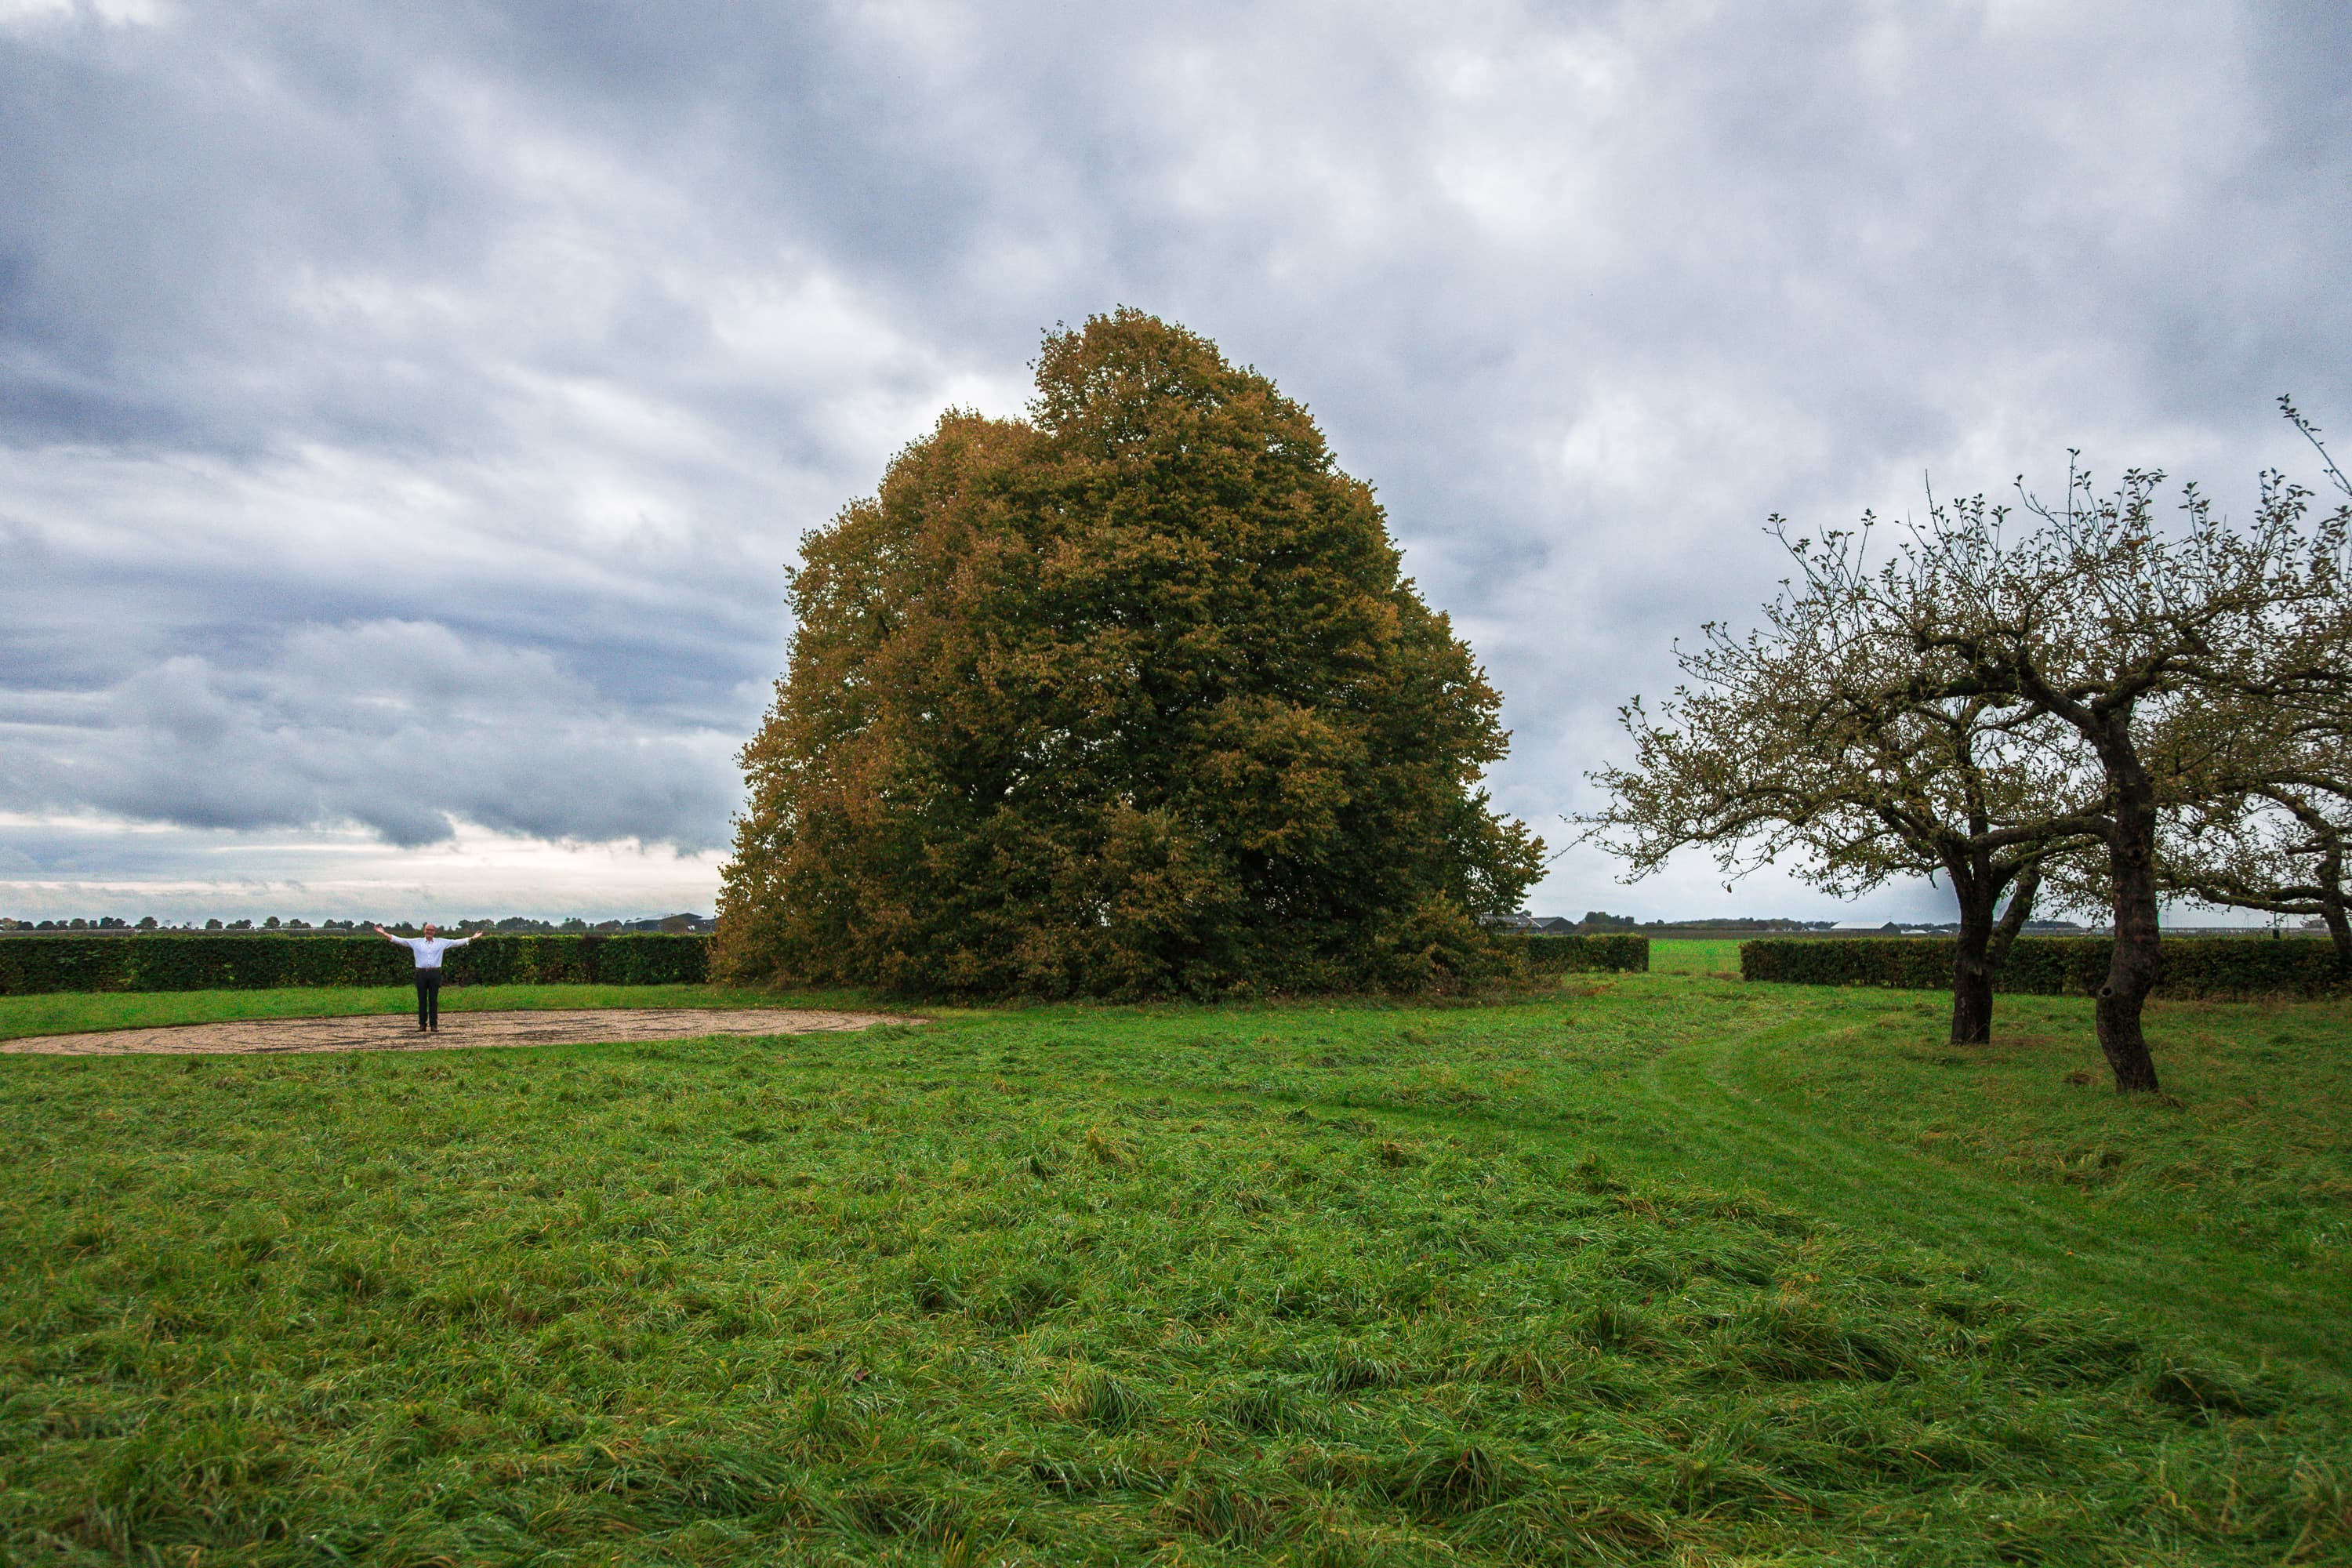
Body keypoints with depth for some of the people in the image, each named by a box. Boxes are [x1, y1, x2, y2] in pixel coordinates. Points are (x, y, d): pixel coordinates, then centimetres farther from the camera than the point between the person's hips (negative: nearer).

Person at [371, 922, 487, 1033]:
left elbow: (457, 942, 11)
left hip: (435, 973, 0)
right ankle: (422, 1024, 9)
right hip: (421, 973, 0)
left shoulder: (442, 942, 10)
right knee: (422, 999, 2)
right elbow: (400, 940, 8)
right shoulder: (416, 942, 10)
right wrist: (384, 934, 2)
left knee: (434, 1000, 0)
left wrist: (472, 938, 6)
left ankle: (434, 1025, 3)